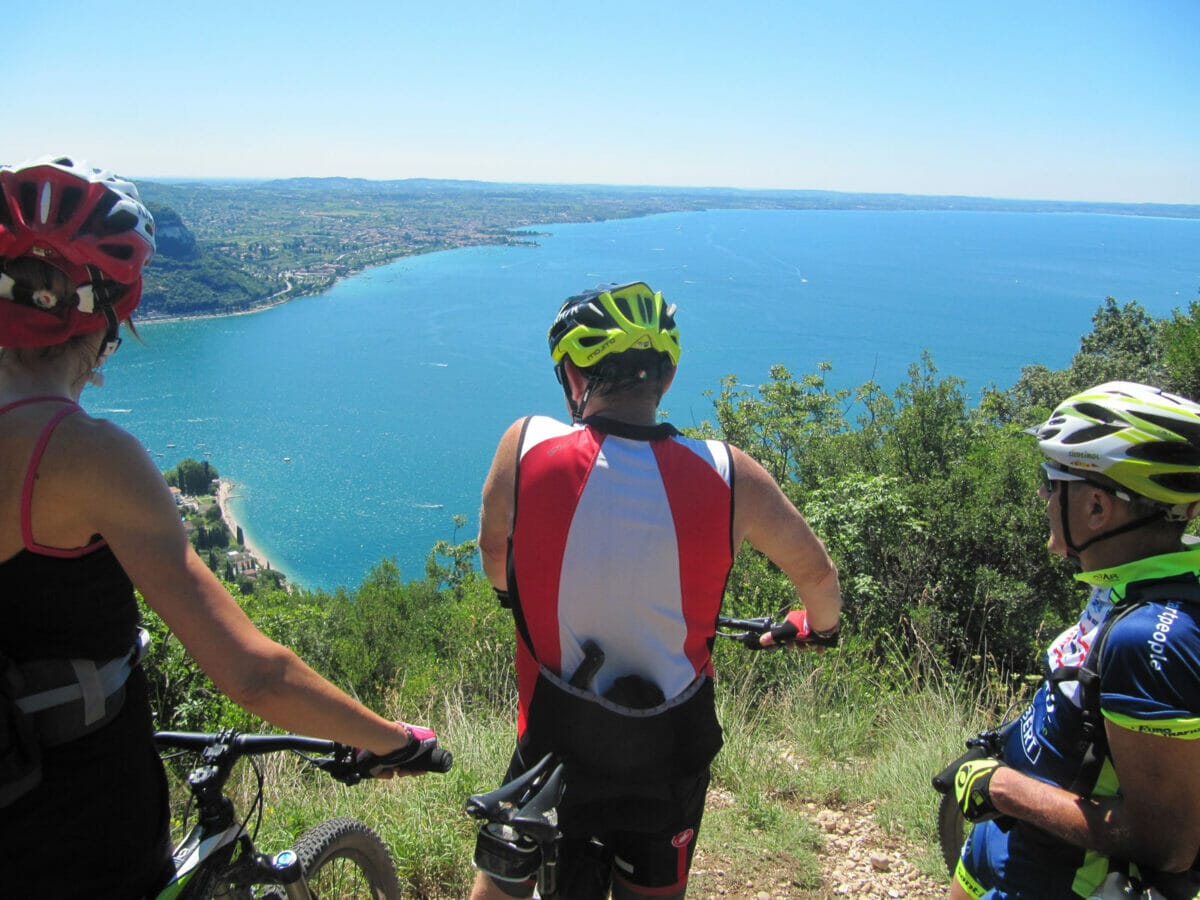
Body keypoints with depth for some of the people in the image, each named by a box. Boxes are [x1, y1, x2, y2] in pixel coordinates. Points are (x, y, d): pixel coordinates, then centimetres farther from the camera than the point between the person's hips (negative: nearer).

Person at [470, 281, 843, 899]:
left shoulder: (526, 446, -17)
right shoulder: (727, 474, -15)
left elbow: (493, 561, 2)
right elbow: (817, 575, 2)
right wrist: (820, 625, 25)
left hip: (555, 746, -1)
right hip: (670, 756, 2)